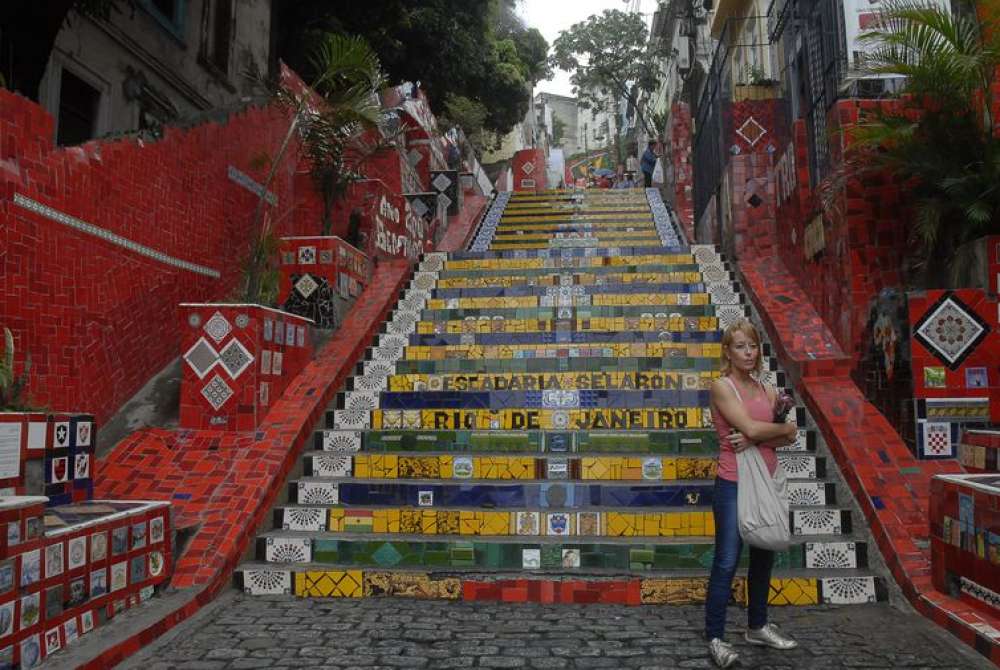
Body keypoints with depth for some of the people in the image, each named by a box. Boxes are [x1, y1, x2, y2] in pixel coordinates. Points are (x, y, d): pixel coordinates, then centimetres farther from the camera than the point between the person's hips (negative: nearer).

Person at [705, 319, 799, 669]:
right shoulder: (722, 386, -9)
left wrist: (756, 439, -17)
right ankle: (715, 637, 6)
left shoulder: (767, 390, 10)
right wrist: (785, 429, -2)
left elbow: (788, 436, -1)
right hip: (733, 485, -6)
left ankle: (757, 626, 33)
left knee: (764, 557, 16)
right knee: (727, 562, -4)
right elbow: (751, 428, -19)